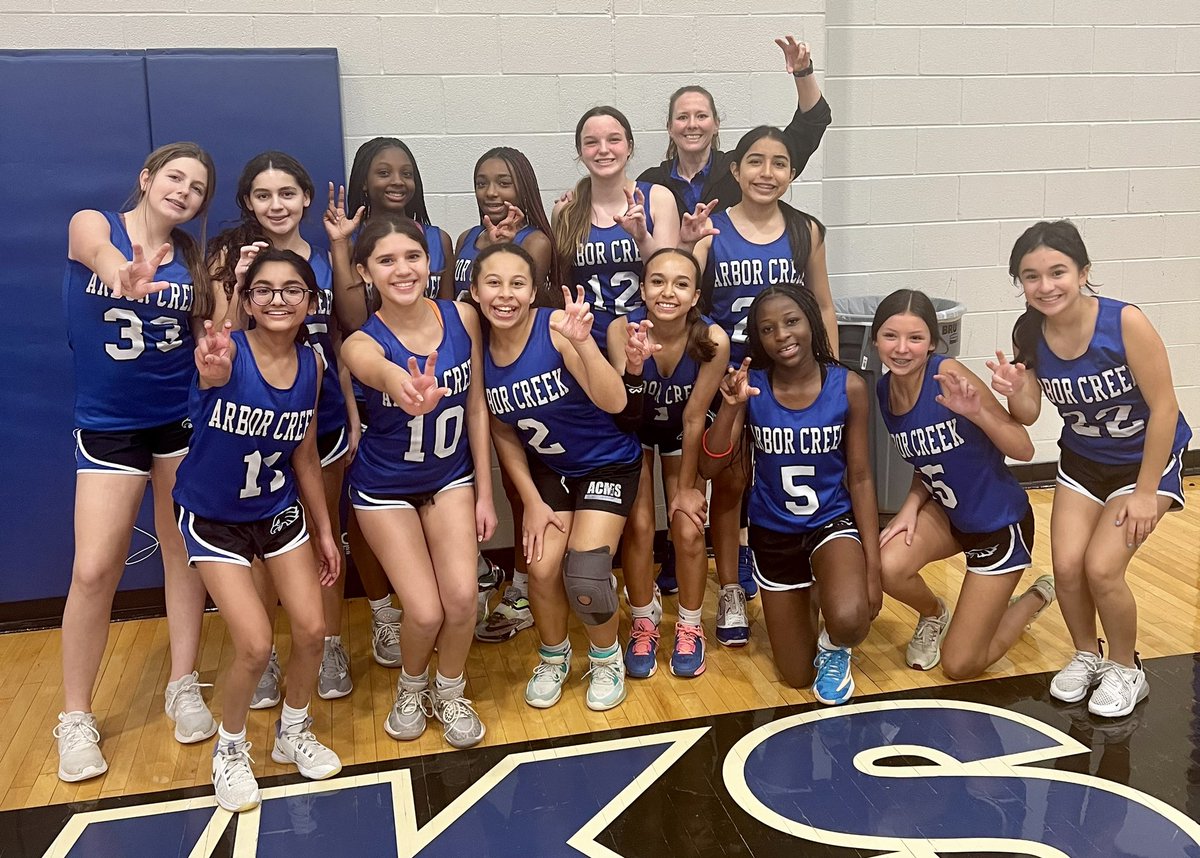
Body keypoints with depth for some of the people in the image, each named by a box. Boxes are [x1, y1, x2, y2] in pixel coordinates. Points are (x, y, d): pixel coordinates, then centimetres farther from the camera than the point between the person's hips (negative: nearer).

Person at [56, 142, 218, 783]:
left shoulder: (193, 261, 4)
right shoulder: (92, 224, -5)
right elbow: (103, 256, -31)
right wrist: (124, 275, -54)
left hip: (182, 418, 3)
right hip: (108, 425, -3)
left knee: (183, 552, 7)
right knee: (93, 570, -7)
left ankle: (184, 686, 23)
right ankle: (75, 718, 10)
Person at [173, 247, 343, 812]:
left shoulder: (312, 364, -9)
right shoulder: (227, 352, -23)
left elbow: (305, 454, 2)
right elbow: (214, 374, -51)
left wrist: (325, 531, 6)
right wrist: (213, 370, -75)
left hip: (279, 510, 4)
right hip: (212, 517, -4)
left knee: (311, 630, 2)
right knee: (255, 645, -11)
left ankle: (293, 732, 30)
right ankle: (230, 751, 18)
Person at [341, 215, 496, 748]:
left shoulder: (462, 318, -14)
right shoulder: (362, 342, -24)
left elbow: (476, 406, -5)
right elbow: (379, 369, -52)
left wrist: (484, 494, -3)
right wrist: (405, 388, -77)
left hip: (451, 478, 2)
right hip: (385, 488, -2)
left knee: (461, 596, -13)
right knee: (425, 612, -10)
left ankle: (450, 693, 18)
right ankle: (411, 688, 26)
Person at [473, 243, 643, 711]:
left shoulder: (556, 328, -26)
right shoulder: (478, 350, -11)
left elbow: (614, 403, -34)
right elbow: (503, 433, 1)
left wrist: (582, 342, -48)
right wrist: (532, 501, -2)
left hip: (608, 463, -4)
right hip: (549, 469, 4)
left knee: (585, 572, -15)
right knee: (542, 568, -7)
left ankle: (607, 659, 16)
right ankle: (553, 659, 24)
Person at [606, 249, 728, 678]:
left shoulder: (712, 339, -31)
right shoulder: (622, 329, -31)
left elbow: (693, 418, -21)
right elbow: (621, 410, -36)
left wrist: (686, 488, -13)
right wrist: (632, 368, -56)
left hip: (681, 434, 0)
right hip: (633, 430, 0)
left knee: (688, 530, -8)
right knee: (638, 525, -9)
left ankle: (689, 627, 16)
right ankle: (644, 622, 14)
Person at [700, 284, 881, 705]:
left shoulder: (848, 387, -15)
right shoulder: (750, 385, -14)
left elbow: (860, 479, -9)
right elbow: (709, 468, -17)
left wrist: (872, 567, -11)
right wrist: (730, 406, -33)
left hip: (833, 522, -1)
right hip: (773, 532, 1)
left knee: (849, 620, -33)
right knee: (797, 677, 10)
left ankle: (834, 648, 6)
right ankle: (805, 600, 43)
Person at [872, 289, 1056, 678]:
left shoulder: (947, 375, -26)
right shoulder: (883, 391, -7)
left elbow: (1024, 450, -23)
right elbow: (926, 467, 6)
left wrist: (975, 412, -39)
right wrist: (911, 507, -12)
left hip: (1000, 523, -5)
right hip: (947, 512, 5)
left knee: (959, 666, -1)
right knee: (889, 567, -26)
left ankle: (1037, 597, 26)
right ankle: (933, 615, 10)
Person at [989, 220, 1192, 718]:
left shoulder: (1126, 323, -28)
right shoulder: (1028, 335, -15)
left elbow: (1164, 406, -21)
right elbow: (1029, 415, -6)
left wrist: (1146, 492, -18)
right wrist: (1013, 390, -30)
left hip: (1147, 460, -4)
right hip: (1082, 461, 4)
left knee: (1102, 568, -15)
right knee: (1066, 566, -7)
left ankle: (1125, 670, 13)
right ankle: (1087, 656, 24)